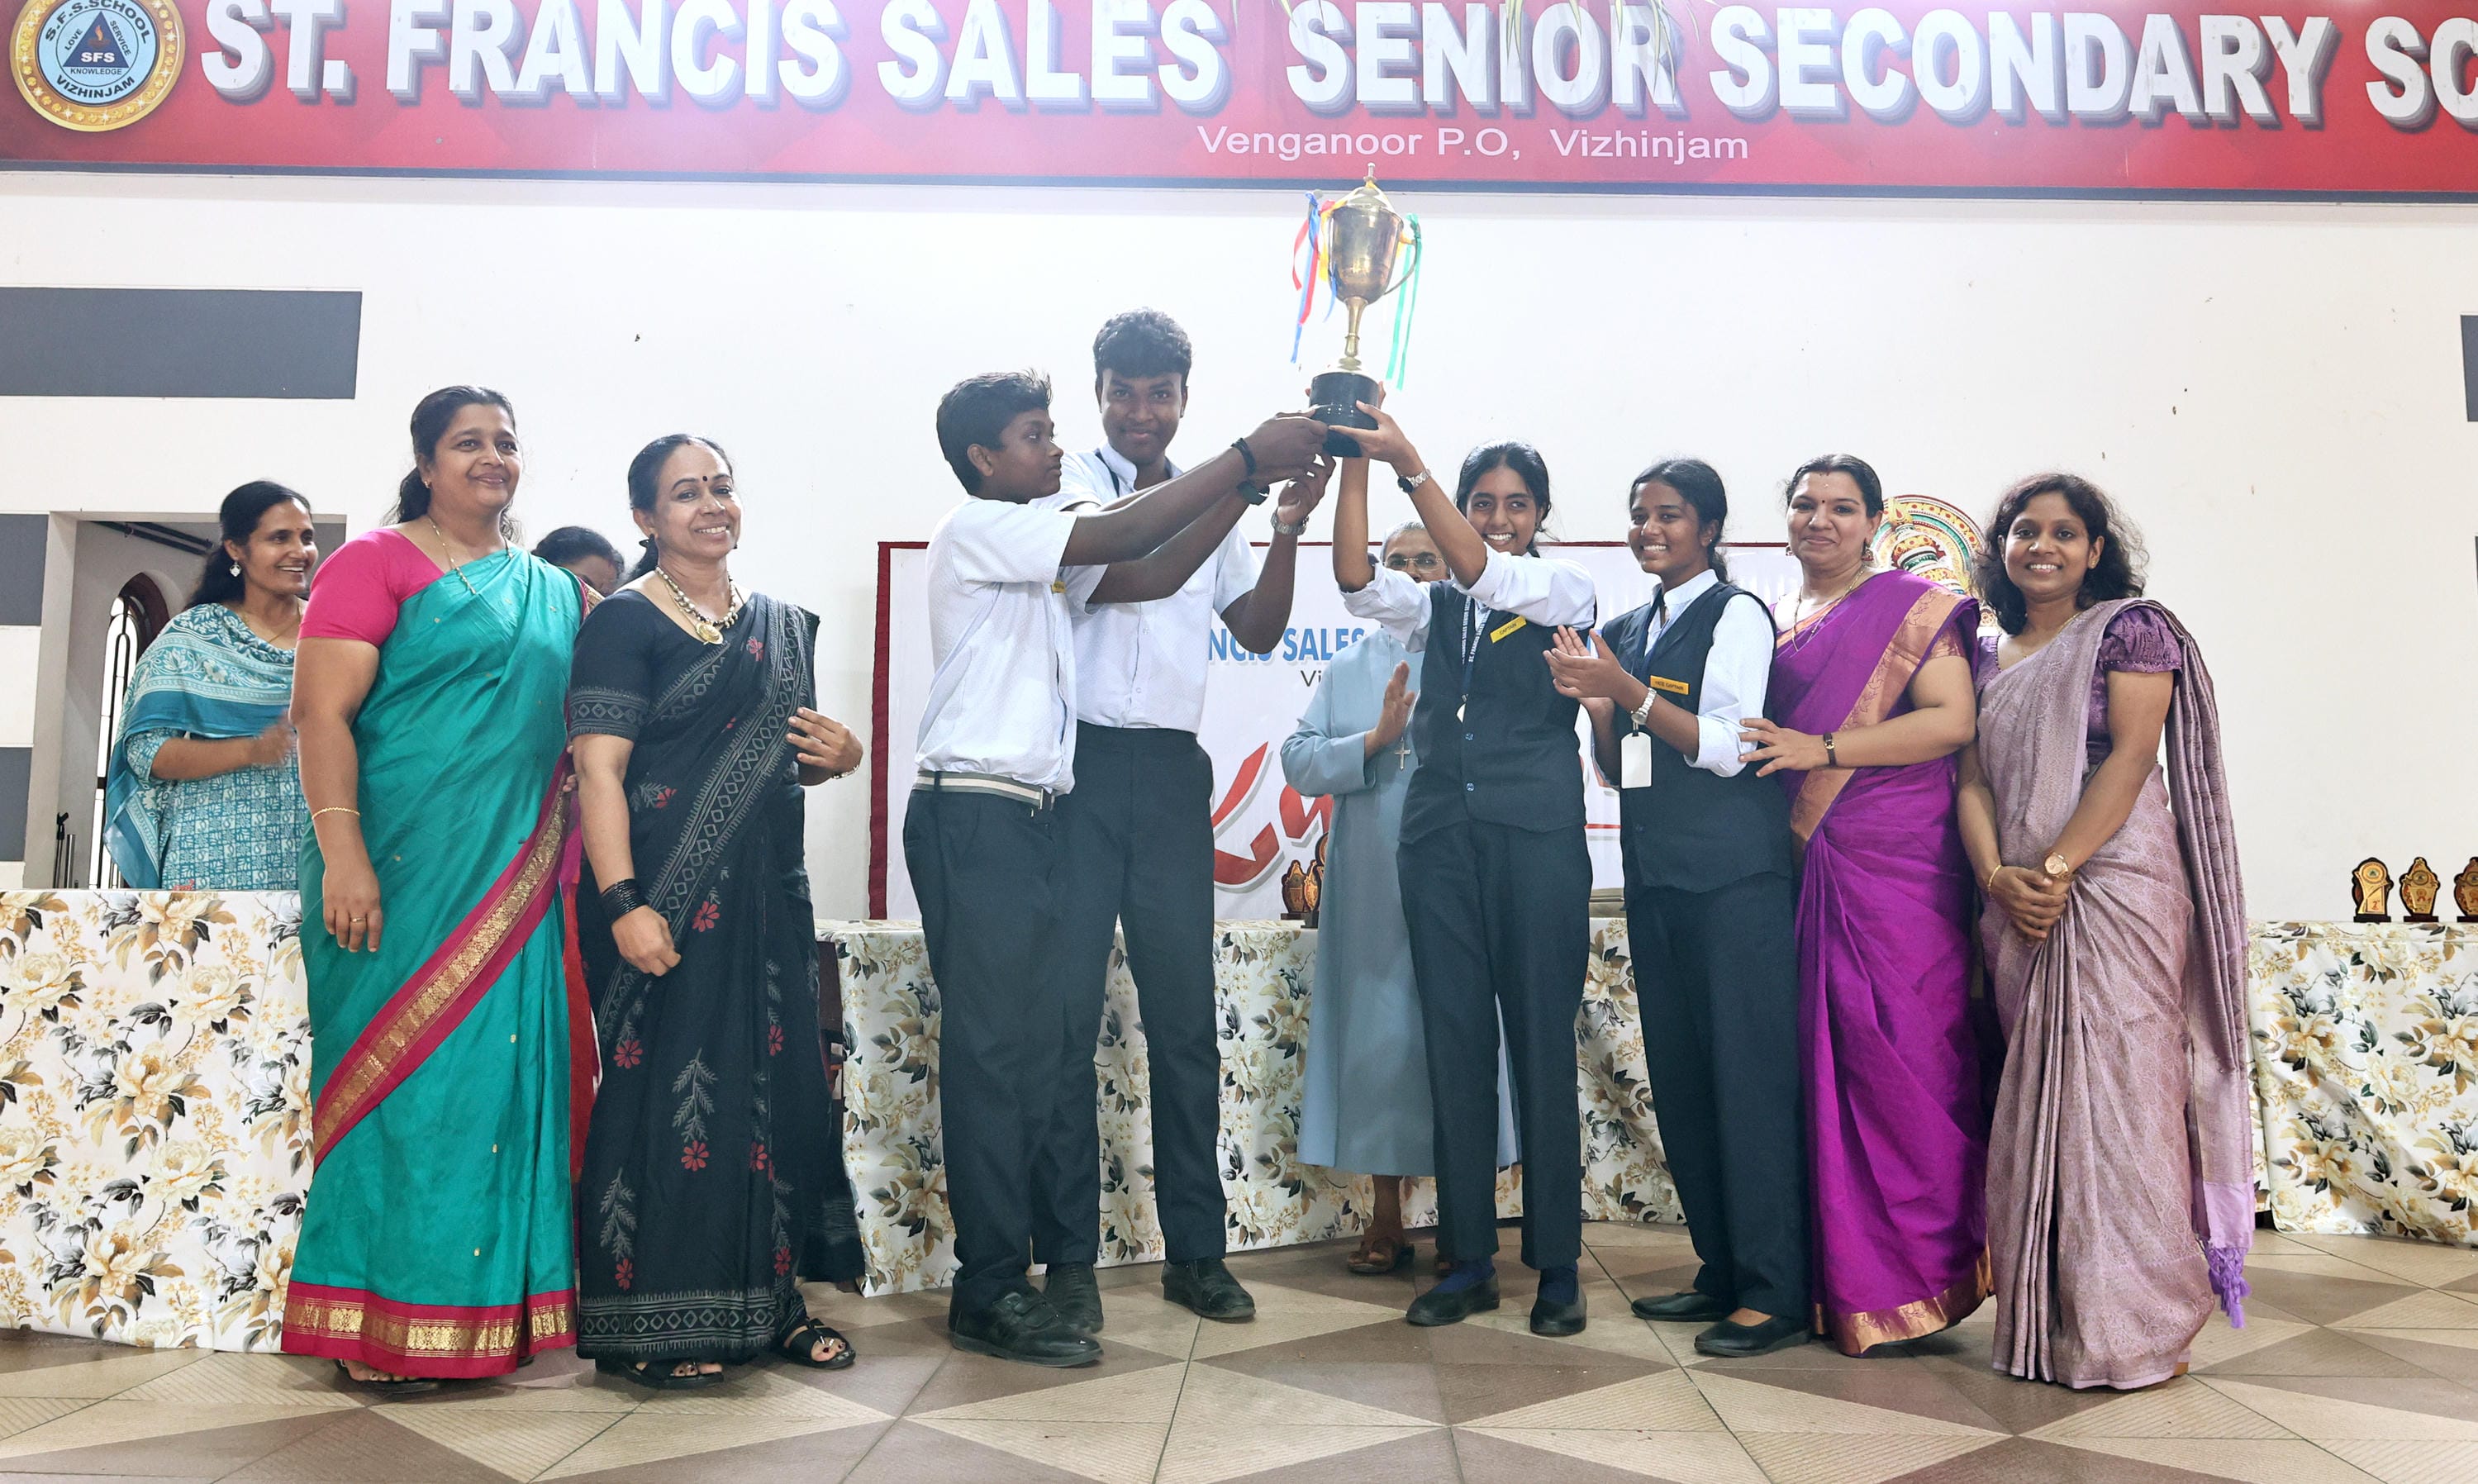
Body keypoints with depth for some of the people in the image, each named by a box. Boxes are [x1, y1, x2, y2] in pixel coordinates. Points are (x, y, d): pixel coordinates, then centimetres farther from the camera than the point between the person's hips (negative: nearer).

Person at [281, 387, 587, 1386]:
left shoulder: (556, 593, 17)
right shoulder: (374, 563, 0)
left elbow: (579, 733, 20)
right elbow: (322, 711, -9)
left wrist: (571, 854, 10)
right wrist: (342, 854, -18)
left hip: (514, 875, 5)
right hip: (401, 866, -5)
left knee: (499, 1072, 6)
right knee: (397, 1072, -1)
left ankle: (488, 1309, 16)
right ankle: (378, 1323, 10)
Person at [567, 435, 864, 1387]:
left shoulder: (782, 627, 15)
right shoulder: (625, 622, -4)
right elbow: (598, 772, -13)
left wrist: (839, 757, 2)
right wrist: (623, 903, -23)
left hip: (766, 890, 7)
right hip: (668, 896, -6)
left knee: (773, 1083, 8)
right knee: (665, 1086, -3)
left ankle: (764, 1300, 21)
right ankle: (651, 1320, 9)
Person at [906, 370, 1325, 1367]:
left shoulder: (1034, 552, 24)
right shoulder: (977, 528, -5)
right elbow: (1120, 540, -16)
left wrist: (1251, 489, 8)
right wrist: (1246, 457, -14)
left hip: (1028, 818, 9)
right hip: (973, 817, -9)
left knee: (1046, 1047, 8)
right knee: (991, 1049, -7)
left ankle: (1005, 1267, 17)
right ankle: (989, 1294, 0)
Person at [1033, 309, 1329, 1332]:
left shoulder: (1212, 502, 16)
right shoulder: (1070, 483, 1)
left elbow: (1258, 632, 15)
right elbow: (1134, 574, -17)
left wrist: (1287, 531, 0)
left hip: (1172, 770, 4)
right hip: (1078, 763, -4)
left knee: (1185, 1015, 6)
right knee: (1067, 1010, -1)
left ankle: (1195, 1249, 16)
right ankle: (1068, 1257, 9)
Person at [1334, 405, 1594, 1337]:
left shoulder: (1566, 591, 6)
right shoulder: (1433, 606, 16)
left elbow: (1482, 570, -12)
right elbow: (1356, 581, -3)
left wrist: (1406, 462, -20)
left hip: (1537, 834, -3)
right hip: (1441, 833, 3)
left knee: (1542, 1046, -1)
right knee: (1454, 1043, 4)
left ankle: (1556, 1263, 10)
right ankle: (1468, 1259, 13)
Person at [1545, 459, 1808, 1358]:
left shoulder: (1737, 615, -3)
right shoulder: (1625, 631, 16)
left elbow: (1727, 747, -12)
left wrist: (1626, 690, -17)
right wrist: (1594, 703, -1)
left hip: (1734, 878, -7)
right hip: (1655, 877, 7)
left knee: (1749, 1074, -6)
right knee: (1679, 1078, 10)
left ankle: (1774, 1291, 2)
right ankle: (1722, 1271, 21)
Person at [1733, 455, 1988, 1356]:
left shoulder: (1909, 607, 2)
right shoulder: (1772, 621, 19)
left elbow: (1954, 719, -9)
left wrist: (1824, 750, -15)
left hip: (1892, 862, -5)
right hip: (1799, 864, 5)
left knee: (1893, 1055, -7)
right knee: (1821, 1052, 4)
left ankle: (1912, 1275, 6)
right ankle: (1840, 1274, 12)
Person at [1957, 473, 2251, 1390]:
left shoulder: (2130, 628, 3)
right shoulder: (1988, 657, 18)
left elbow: (2130, 755, -9)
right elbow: (1973, 780, 10)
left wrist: (2056, 868, -17)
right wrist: (1997, 877, -8)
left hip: (2115, 885, -5)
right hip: (2020, 907, 5)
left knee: (2112, 1089, -7)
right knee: (2037, 1101, 6)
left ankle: (2132, 1324, 3)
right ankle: (2046, 1323, 14)